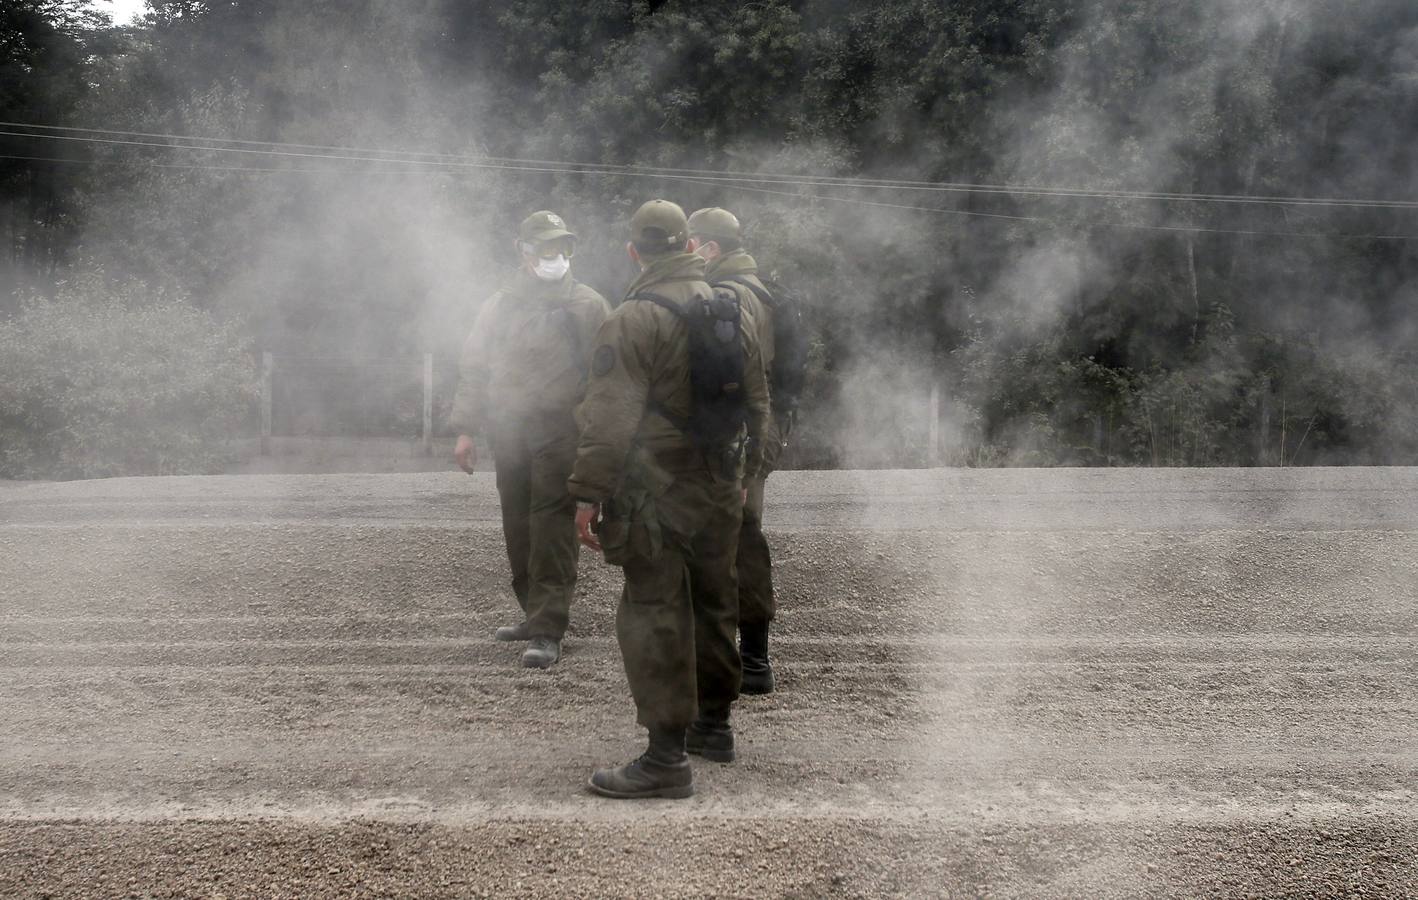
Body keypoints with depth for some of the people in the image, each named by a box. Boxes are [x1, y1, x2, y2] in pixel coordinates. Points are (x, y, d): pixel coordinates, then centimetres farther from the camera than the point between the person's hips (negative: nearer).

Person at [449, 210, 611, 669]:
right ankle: (536, 614, 25)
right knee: (518, 529, 11)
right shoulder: (498, 307, 14)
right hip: (508, 436, 5)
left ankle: (547, 631, -12)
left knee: (552, 530, -11)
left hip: (560, 434, -4)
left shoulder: (588, 306, 5)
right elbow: (473, 369, 16)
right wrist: (465, 430, 8)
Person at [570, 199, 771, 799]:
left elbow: (608, 417, -18)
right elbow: (756, 402, 17)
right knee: (713, 603, 19)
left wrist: (588, 494, -16)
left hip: (655, 496, -7)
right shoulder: (728, 312, 9)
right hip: (719, 493, 7)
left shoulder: (634, 319, -13)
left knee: (655, 619, -5)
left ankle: (666, 759, -6)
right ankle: (713, 726, 33)